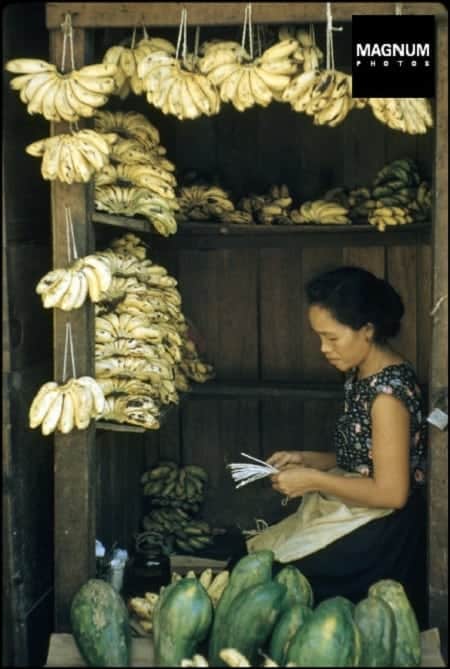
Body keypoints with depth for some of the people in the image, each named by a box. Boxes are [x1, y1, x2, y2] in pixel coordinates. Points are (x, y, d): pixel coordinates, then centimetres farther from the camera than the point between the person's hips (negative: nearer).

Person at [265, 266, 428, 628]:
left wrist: (313, 480, -17)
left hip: (384, 538, -9)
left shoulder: (388, 391, -22)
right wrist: (307, 459, 2)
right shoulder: (362, 375, 6)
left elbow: (391, 492, -23)